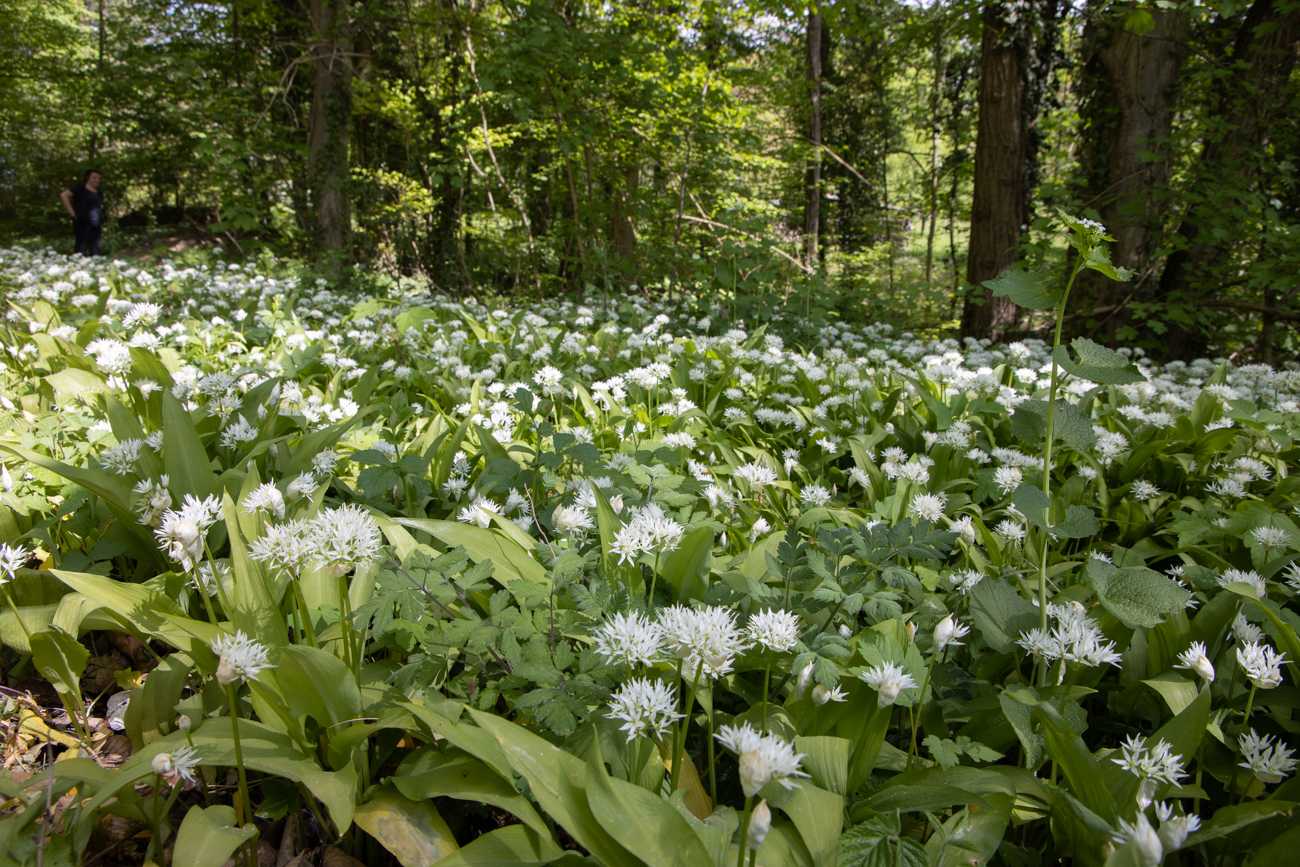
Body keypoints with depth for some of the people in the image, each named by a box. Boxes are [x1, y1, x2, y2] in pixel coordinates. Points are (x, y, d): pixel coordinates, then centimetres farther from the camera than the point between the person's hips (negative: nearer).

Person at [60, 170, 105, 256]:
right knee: (81, 250, -7)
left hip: (96, 227, 6)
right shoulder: (80, 189, 0)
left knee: (95, 252, 4)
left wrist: (101, 227, 17)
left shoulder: (99, 194, 19)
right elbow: (63, 195, -11)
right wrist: (72, 212, -14)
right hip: (82, 223, -6)